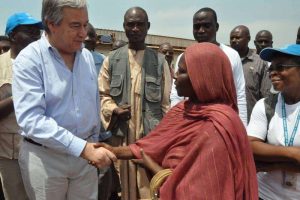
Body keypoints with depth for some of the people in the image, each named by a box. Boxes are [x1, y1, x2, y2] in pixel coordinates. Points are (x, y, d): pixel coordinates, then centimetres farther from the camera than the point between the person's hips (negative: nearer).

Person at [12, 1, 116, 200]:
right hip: (44, 157, -4)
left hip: (84, 155, 5)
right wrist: (83, 148, -27)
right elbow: (31, 118, -24)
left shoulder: (87, 56, 4)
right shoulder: (29, 59, -14)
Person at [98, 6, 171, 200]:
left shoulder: (159, 61, 5)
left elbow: (166, 102, 5)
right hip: (122, 134, 1)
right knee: (125, 182, 11)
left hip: (152, 134, -1)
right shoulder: (112, 60, 7)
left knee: (150, 184, 1)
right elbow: (103, 94, 9)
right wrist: (114, 110, -11)